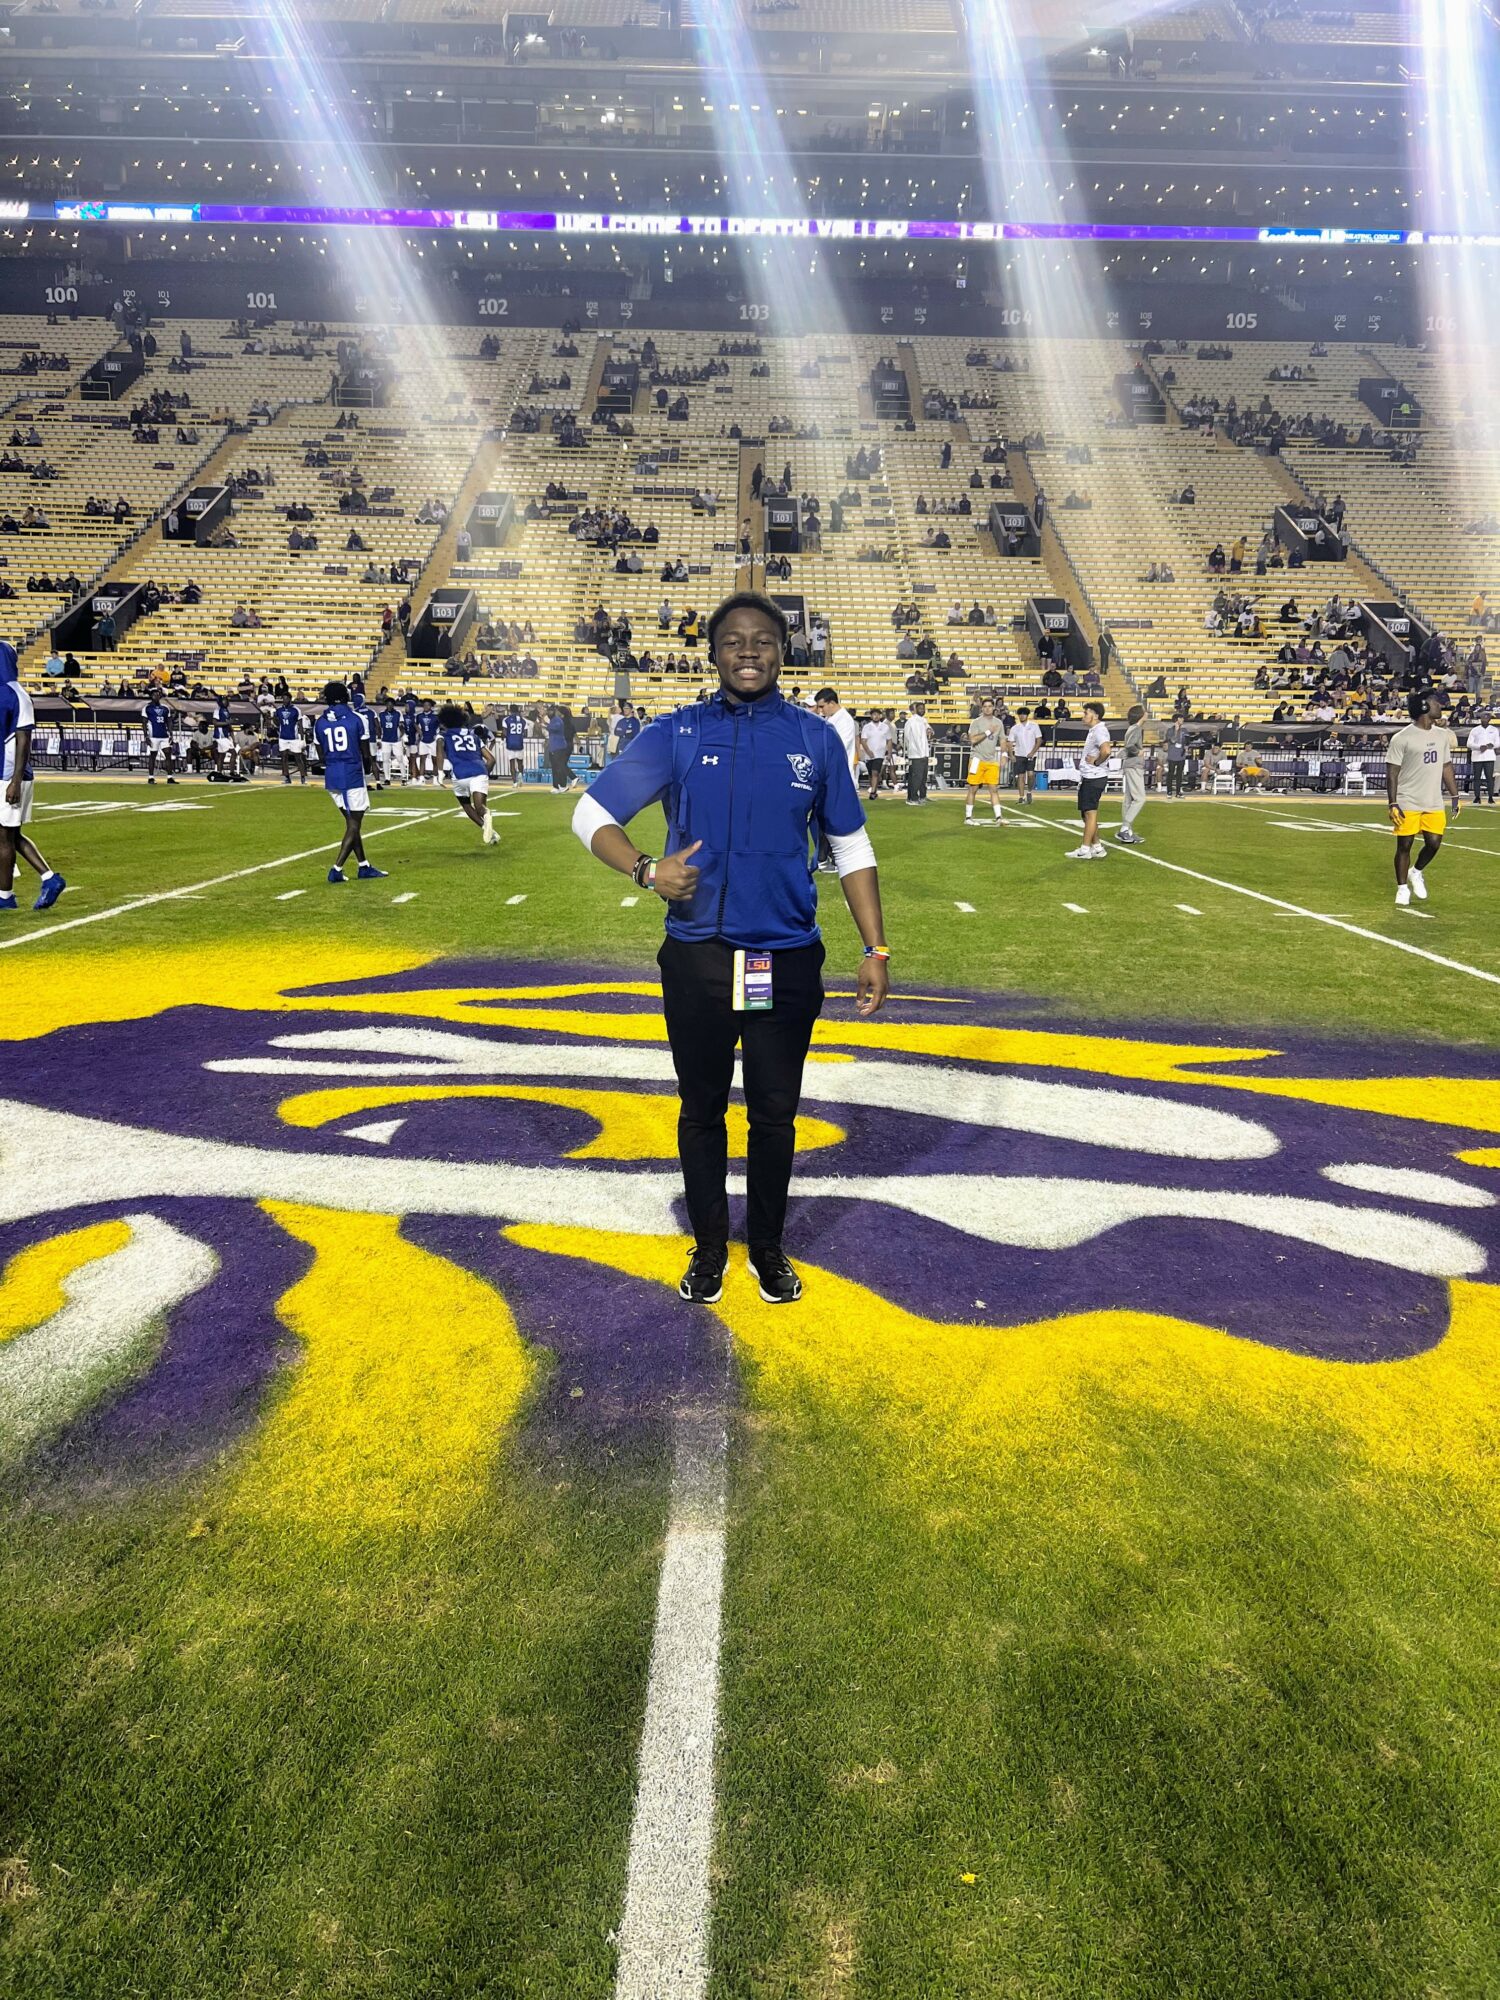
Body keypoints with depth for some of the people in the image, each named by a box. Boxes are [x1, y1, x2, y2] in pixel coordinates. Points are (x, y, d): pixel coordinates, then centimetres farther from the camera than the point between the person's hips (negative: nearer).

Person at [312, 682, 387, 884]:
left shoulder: (320, 723, 5)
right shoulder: (358, 719, -7)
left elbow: (323, 755, 10)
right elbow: (366, 755, -2)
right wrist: (366, 772, 17)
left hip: (332, 777, 5)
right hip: (353, 776, -5)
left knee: (352, 822, 16)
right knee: (353, 825, 2)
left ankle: (364, 866, 20)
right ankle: (336, 869, -5)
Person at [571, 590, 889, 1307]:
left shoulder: (816, 739, 3)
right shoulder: (676, 733, -1)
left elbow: (852, 848, 9)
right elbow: (591, 813, -1)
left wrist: (875, 951, 3)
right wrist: (646, 870, -20)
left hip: (787, 961, 1)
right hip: (697, 959, 0)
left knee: (775, 1113, 12)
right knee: (702, 1109, 13)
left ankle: (767, 1245, 33)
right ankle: (709, 1244, 33)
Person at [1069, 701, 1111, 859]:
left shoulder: (1099, 731, -16)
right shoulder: (1093, 730, 16)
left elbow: (1106, 750, -33)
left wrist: (1096, 762, -18)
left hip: (1095, 778, -10)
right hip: (1088, 777, 10)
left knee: (1090, 812, -6)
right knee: (1087, 813, 13)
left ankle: (1085, 849, -2)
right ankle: (1097, 847, 19)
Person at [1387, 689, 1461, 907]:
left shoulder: (1442, 735, 9)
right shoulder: (1402, 738, -10)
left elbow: (1446, 767, 17)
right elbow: (1392, 773, -9)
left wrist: (1455, 796, 13)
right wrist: (1393, 805, -14)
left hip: (1434, 804, 5)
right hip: (1407, 805, -5)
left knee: (1434, 843, 1)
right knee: (1404, 846, 1)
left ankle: (1416, 873, 29)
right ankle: (1402, 888, 15)